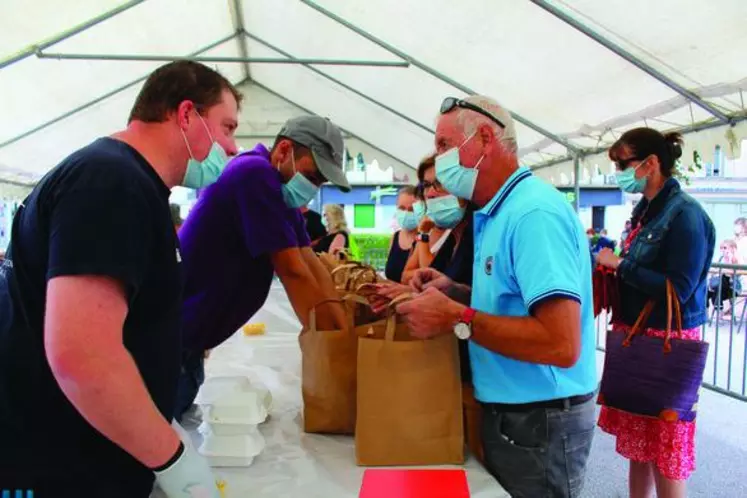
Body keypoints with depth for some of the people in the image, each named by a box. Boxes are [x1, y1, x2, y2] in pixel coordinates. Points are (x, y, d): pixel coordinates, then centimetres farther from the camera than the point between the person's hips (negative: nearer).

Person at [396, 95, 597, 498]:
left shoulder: (535, 212, -23)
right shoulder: (497, 215, 9)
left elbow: (562, 345, -30)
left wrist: (456, 319, -26)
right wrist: (455, 293, 3)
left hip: (539, 423, -9)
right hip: (506, 413, 9)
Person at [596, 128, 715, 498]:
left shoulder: (685, 214, -16)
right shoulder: (645, 210, 10)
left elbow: (678, 289, -22)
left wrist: (620, 264, -18)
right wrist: (609, 258, 1)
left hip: (666, 343, -8)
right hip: (635, 337, 8)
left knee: (663, 448, 5)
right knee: (638, 441, 18)